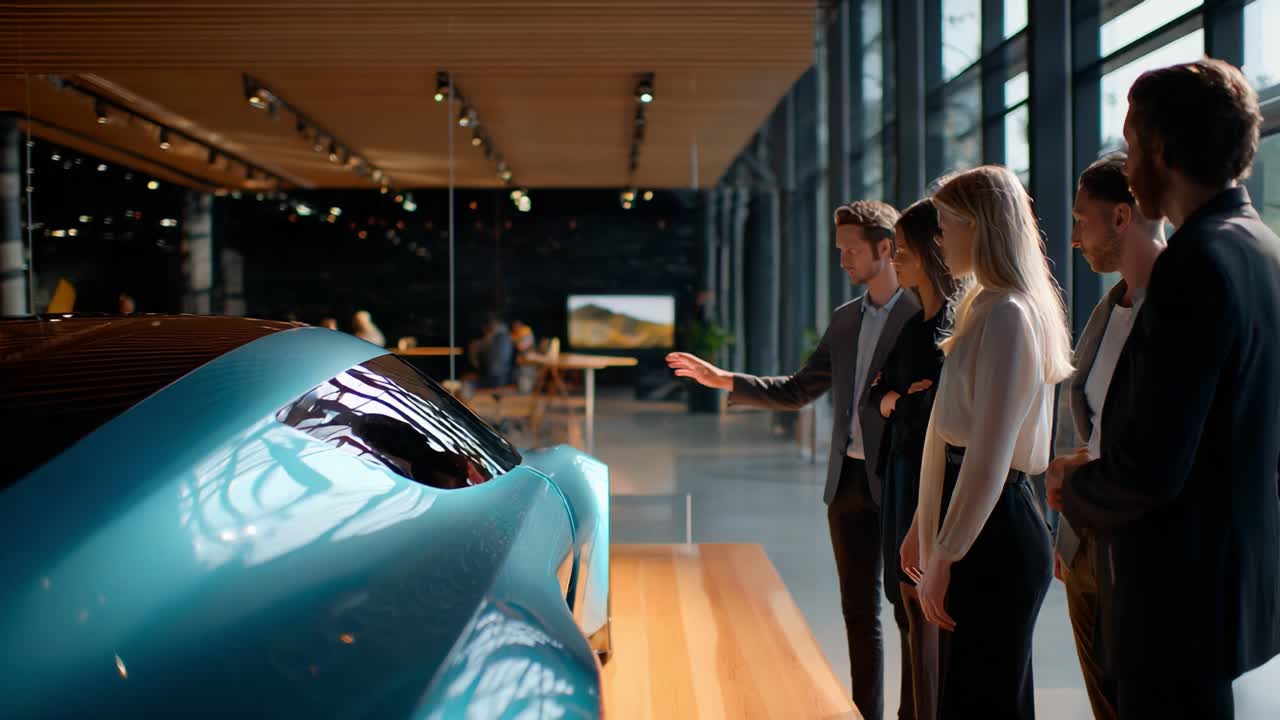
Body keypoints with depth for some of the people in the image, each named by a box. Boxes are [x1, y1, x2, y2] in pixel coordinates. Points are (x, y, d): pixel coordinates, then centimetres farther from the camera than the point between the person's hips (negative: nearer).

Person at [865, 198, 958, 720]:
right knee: (910, 608, 14)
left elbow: (938, 408, -19)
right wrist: (889, 398, -5)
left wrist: (900, 402, -4)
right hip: (902, 476, 8)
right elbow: (877, 391, 14)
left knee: (925, 610, -1)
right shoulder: (914, 322, 12)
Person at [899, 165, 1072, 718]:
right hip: (976, 531, 10)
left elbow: (989, 458, -21)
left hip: (995, 534, -10)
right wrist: (925, 527, 19)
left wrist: (944, 556, -17)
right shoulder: (983, 306, 13)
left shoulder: (1008, 315, -17)